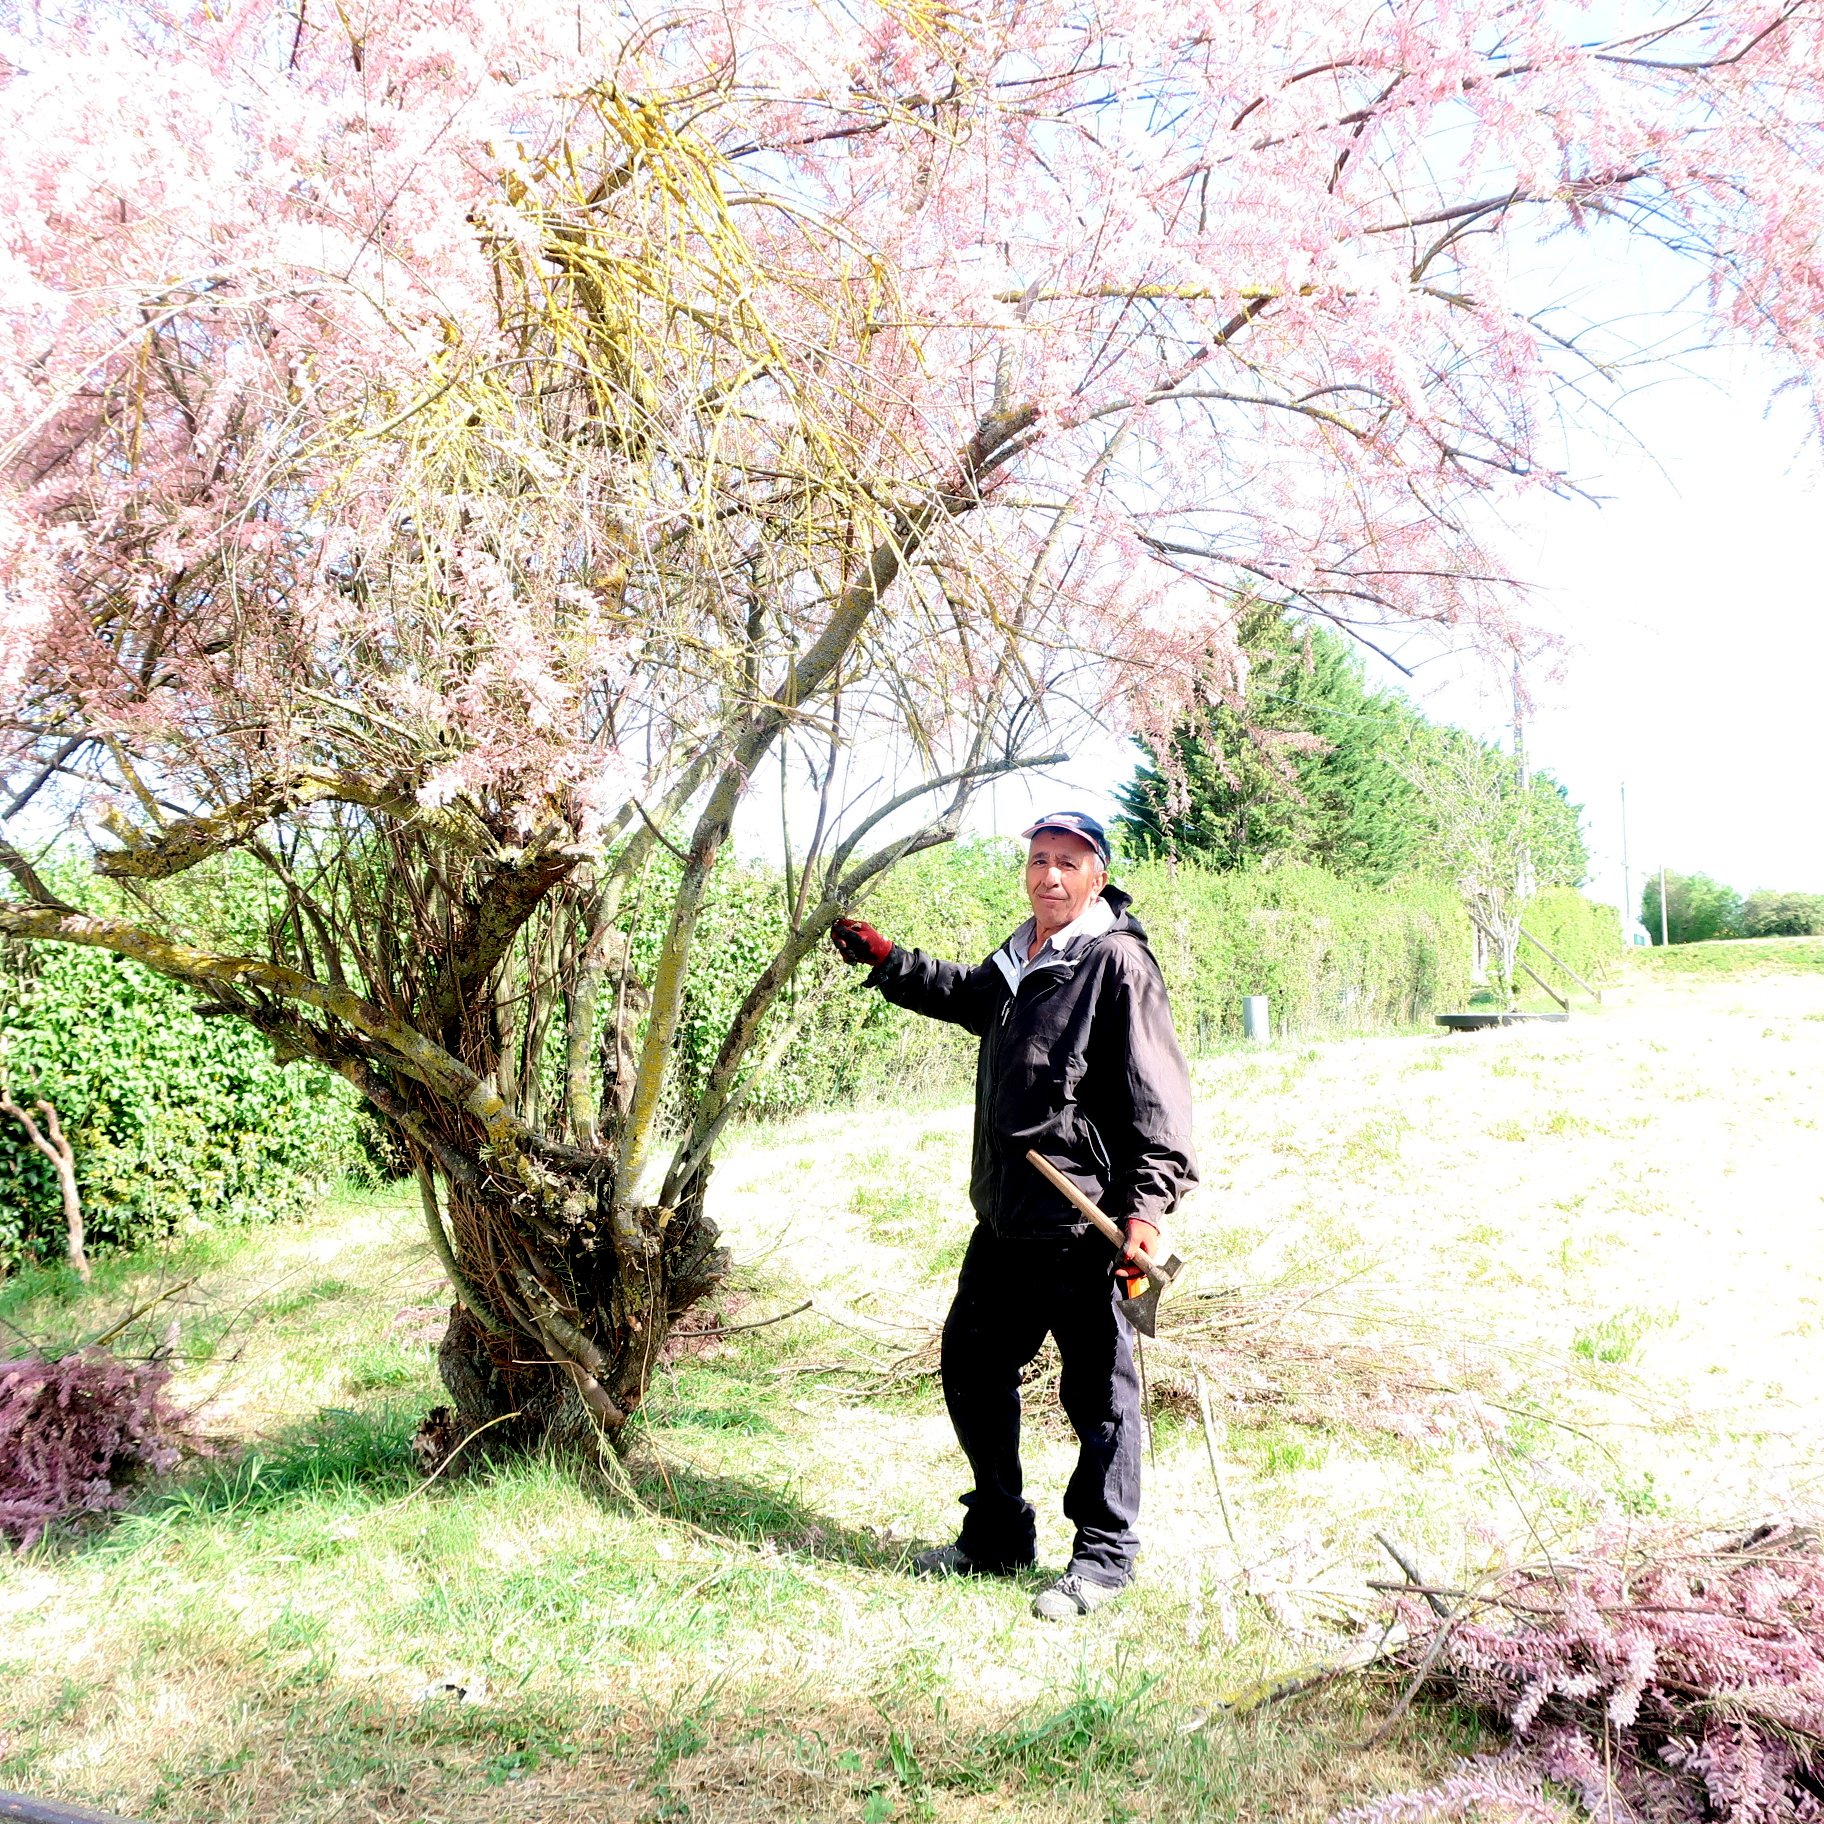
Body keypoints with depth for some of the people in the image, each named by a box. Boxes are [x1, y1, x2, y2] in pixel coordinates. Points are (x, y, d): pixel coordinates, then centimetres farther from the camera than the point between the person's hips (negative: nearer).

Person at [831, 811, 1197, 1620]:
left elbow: (1156, 1095, -18)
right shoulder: (1016, 962, 14)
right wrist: (884, 959, 34)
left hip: (1084, 1226, -9)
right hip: (1005, 1219, 9)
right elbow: (964, 993, 38)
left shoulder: (1117, 963, -12)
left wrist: (1145, 1207, -25)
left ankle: (1103, 1556, 21)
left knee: (1098, 1393, 4)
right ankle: (997, 1536, 33)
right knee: (971, 1366, 17)